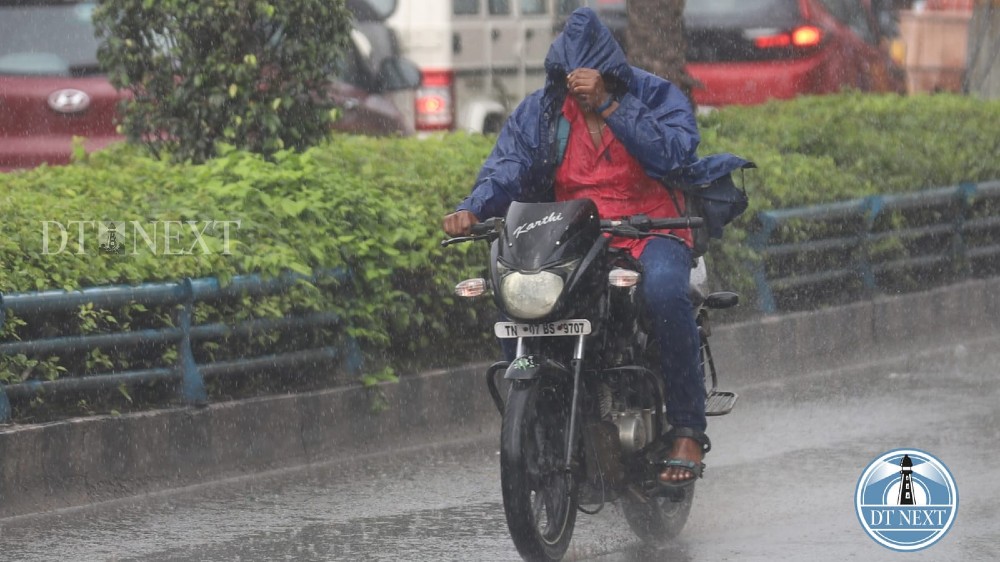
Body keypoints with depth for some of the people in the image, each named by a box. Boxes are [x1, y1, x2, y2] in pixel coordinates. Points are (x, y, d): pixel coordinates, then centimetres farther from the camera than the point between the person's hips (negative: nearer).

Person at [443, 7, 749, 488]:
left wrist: (607, 105, -26)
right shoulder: (540, 110, 5)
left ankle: (688, 431, -28)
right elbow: (508, 164, -8)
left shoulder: (655, 96, -3)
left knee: (664, 288, -37)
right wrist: (474, 208, -28)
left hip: (651, 231, -3)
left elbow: (673, 153, -22)